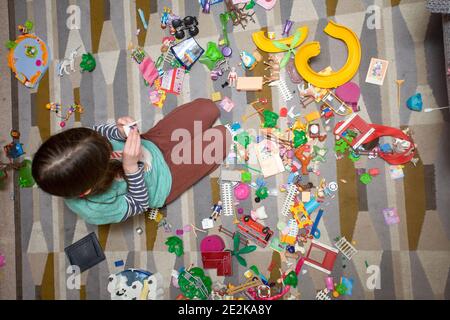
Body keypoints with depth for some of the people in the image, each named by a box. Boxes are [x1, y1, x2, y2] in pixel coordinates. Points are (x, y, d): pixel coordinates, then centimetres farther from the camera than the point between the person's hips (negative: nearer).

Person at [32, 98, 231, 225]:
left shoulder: (75, 151, -24)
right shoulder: (97, 210, -35)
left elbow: (99, 131, -4)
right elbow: (140, 204, -20)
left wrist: (120, 132, -28)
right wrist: (131, 166, -37)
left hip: (150, 144, 5)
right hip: (165, 179, -4)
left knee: (208, 108, 1)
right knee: (221, 136, -8)